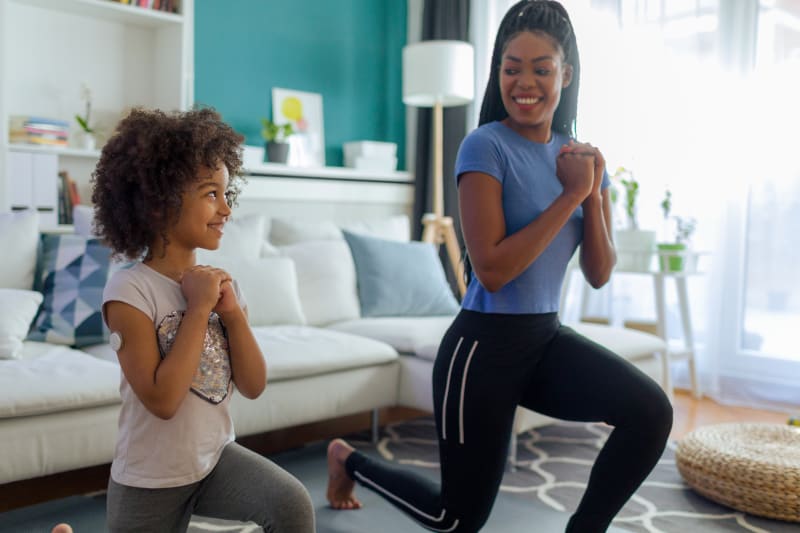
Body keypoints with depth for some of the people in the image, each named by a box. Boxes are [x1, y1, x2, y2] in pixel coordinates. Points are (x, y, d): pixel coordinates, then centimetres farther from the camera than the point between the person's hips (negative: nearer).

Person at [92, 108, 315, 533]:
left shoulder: (220, 280, -1)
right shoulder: (130, 289, -19)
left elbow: (253, 386, -3)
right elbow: (162, 400, -26)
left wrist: (232, 312, -15)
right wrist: (199, 309, -24)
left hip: (218, 456, 4)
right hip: (149, 480, -4)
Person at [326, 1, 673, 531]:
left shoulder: (581, 154, 5)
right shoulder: (486, 146, -14)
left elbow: (600, 273, 2)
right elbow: (491, 270, -22)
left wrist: (594, 192, -12)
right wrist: (570, 194, -20)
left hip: (548, 337, 6)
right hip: (484, 345, -5)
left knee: (652, 411, -20)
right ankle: (348, 458, 35)